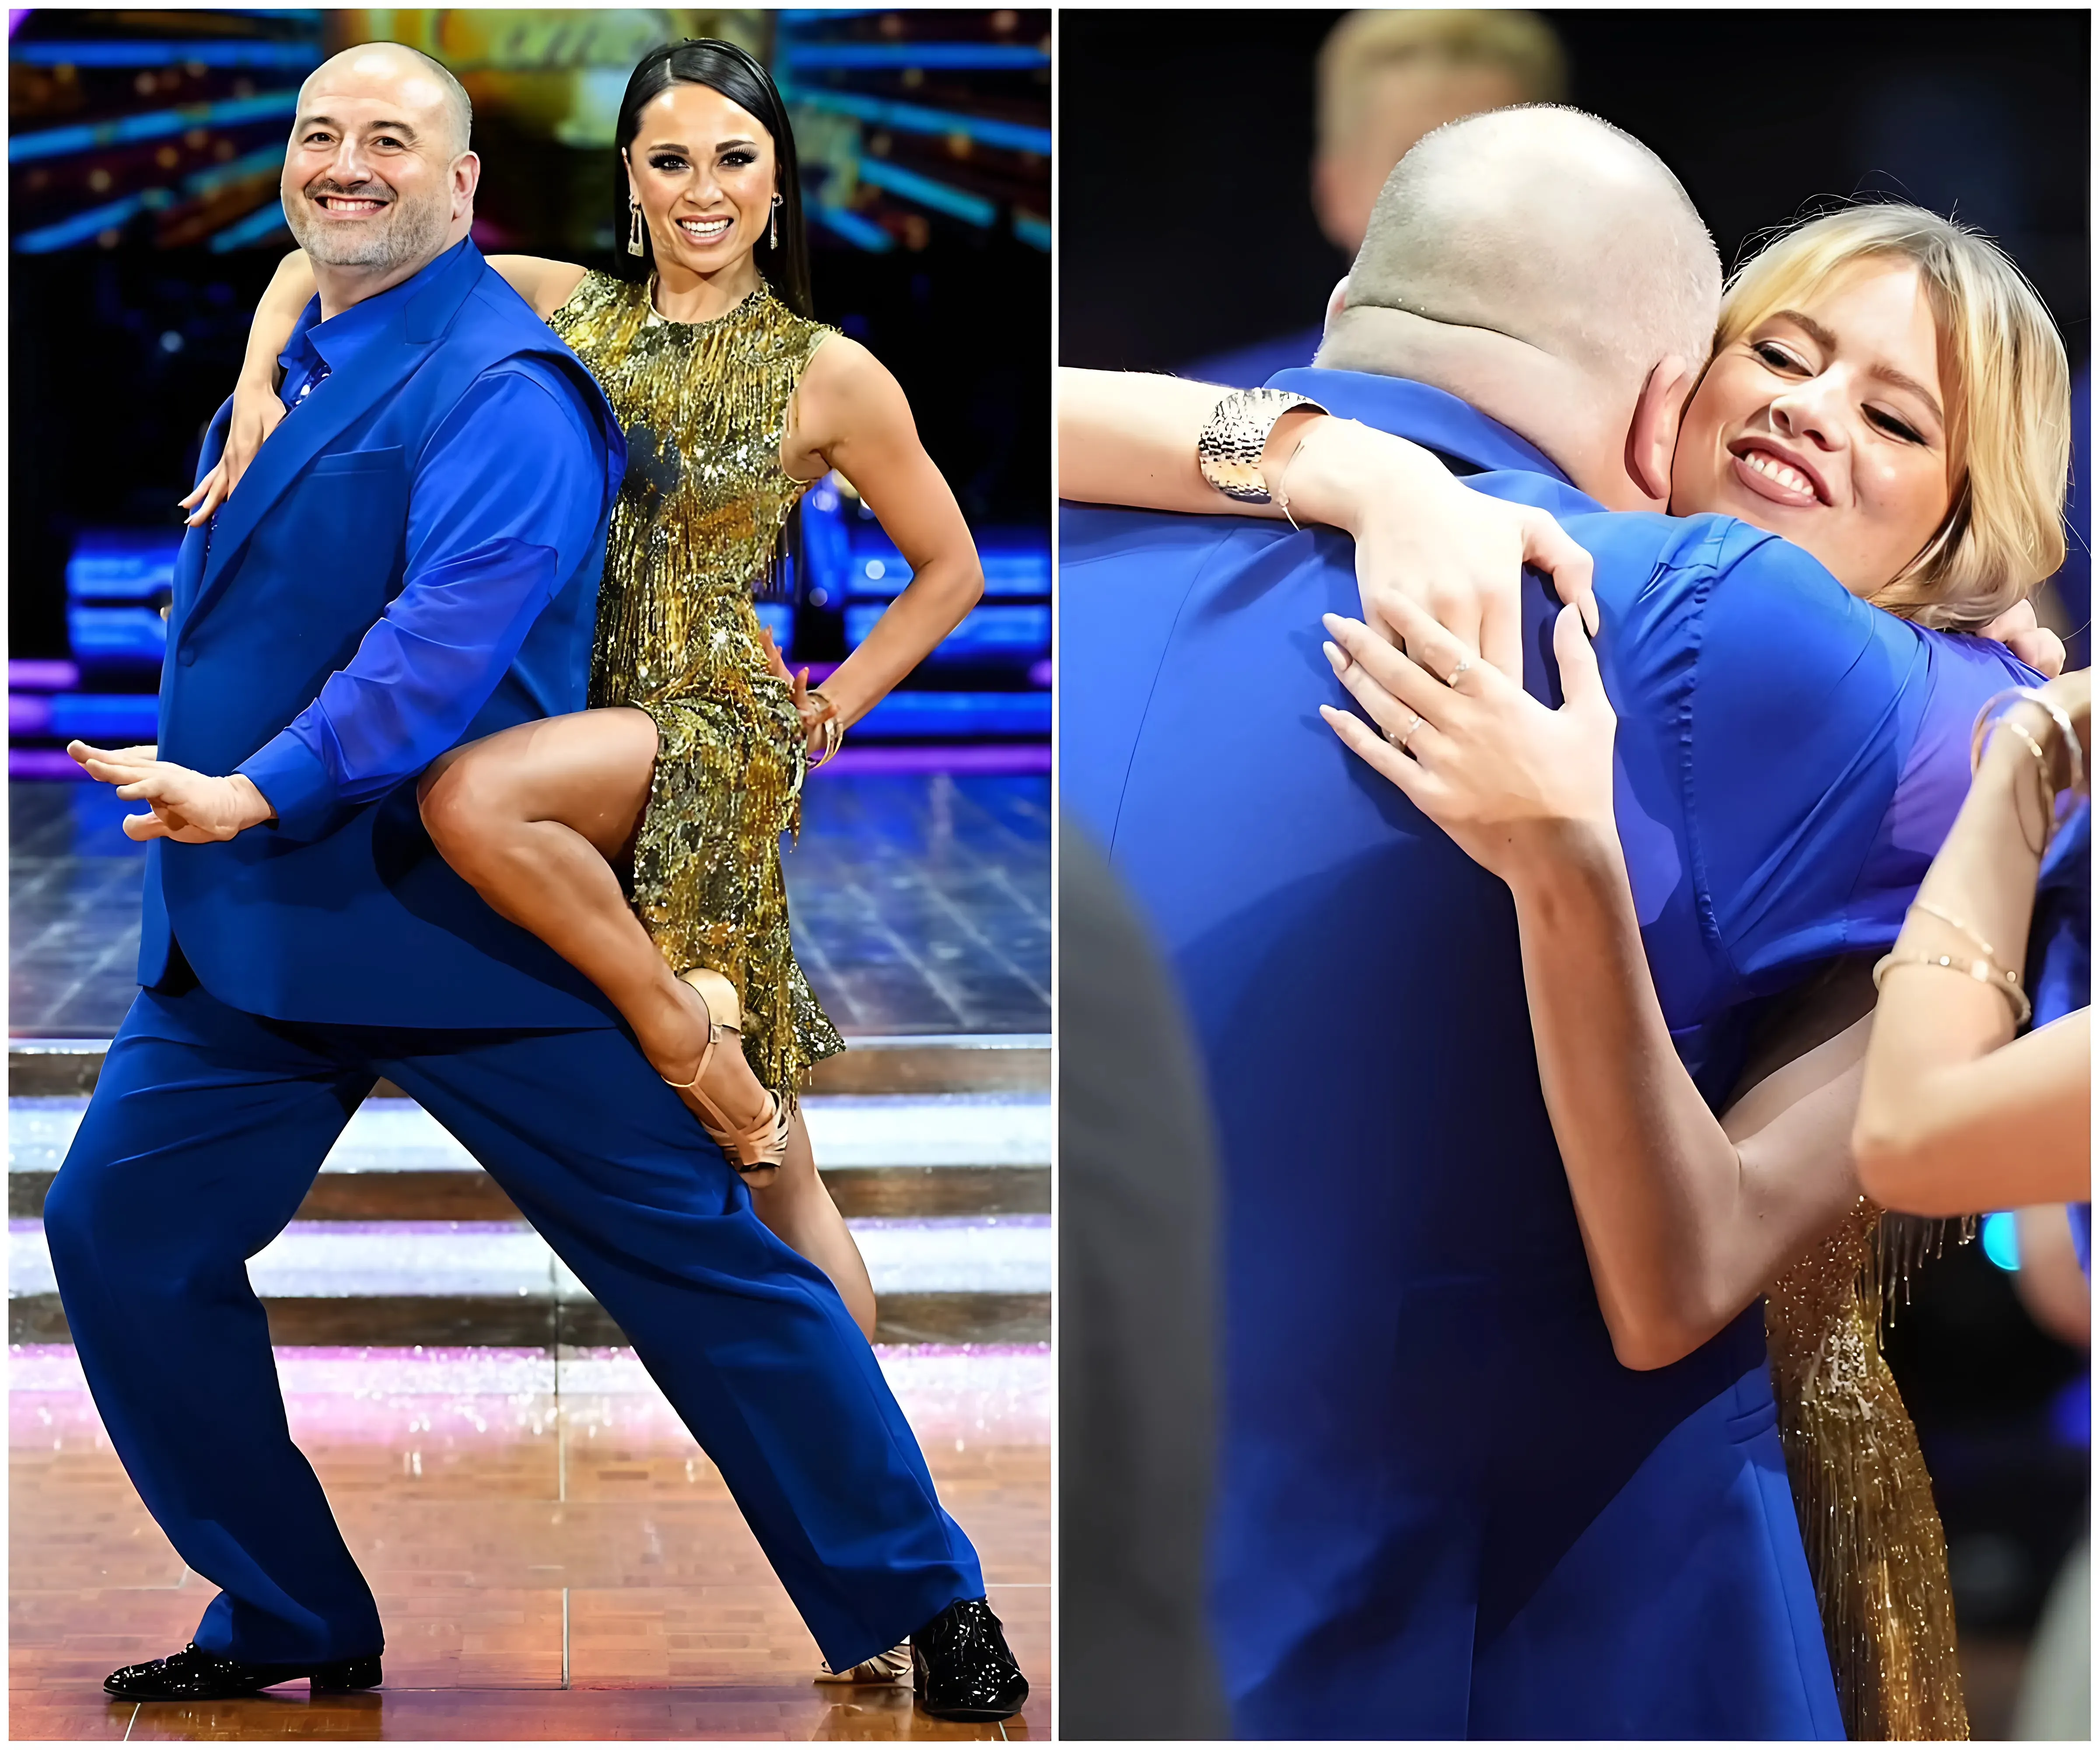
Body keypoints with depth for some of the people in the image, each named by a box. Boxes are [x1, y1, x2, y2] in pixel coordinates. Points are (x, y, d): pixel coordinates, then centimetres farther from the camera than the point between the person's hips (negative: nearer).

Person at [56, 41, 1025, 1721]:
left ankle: (925, 1612, 7)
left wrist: (263, 790, -32)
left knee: (695, 1254, -4)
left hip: (469, 934, -8)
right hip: (253, 939, 8)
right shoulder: (284, 371, 14)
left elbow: (453, 630, -26)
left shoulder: (501, 386, -13)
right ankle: (292, 1626, 15)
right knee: (119, 1230, 3)